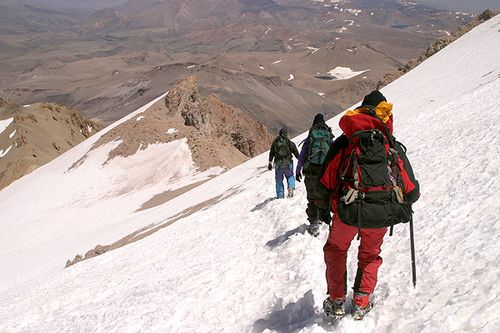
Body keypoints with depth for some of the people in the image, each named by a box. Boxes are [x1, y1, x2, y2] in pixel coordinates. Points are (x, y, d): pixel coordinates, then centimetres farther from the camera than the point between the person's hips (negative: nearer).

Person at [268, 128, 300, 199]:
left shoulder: (275, 143, 5)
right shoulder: (290, 143, -1)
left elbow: (271, 154, 12)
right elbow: (296, 154, 3)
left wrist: (270, 163, 22)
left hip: (278, 164, 1)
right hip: (288, 164, -1)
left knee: (279, 180, 11)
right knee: (290, 176, 19)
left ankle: (280, 195, 11)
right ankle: (291, 188, -5)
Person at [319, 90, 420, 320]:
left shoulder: (343, 142, 9)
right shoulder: (395, 148, 12)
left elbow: (325, 182, 5)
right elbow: (412, 192, 10)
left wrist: (327, 205, 22)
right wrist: (403, 203, 32)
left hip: (348, 212, -1)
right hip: (383, 215, 1)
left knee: (336, 250, 26)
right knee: (370, 255, 28)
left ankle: (336, 301, 27)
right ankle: (361, 304, 27)